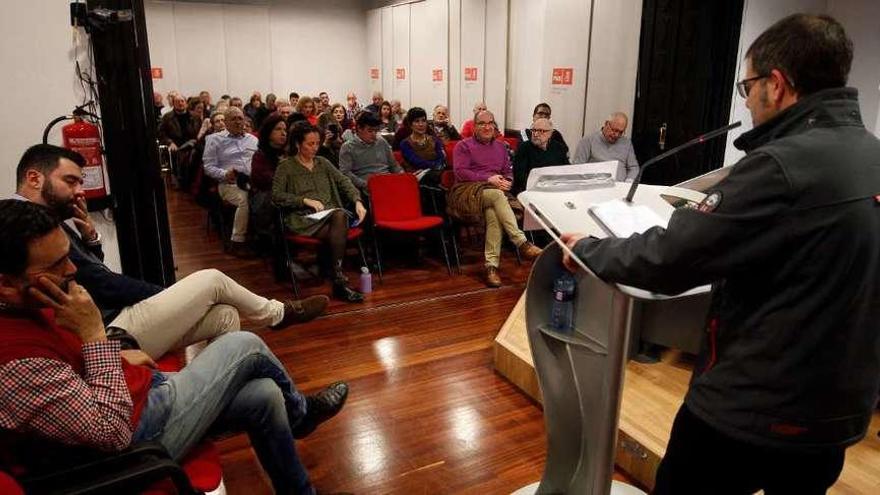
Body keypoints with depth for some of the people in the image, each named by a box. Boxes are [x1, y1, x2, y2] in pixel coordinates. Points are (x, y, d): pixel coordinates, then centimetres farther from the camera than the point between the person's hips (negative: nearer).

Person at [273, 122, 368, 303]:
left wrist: (357, 201, -4)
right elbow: (276, 196, -1)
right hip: (304, 219, -4)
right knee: (338, 233, -33)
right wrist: (305, 200, -12)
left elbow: (343, 181, 14)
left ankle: (339, 280, -34)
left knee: (340, 216, -35)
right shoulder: (286, 166, 8)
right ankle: (340, 280, -28)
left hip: (332, 213, 4)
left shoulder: (322, 162, 22)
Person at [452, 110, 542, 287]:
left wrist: (506, 182, -3)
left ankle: (492, 265, -37)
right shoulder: (463, 146, 11)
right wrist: (489, 179, -12)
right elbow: (460, 172, -3)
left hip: (495, 191, 3)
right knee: (497, 194, -36)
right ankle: (522, 244, -42)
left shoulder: (501, 147, 27)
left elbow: (508, 172, 23)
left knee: (493, 214, -34)